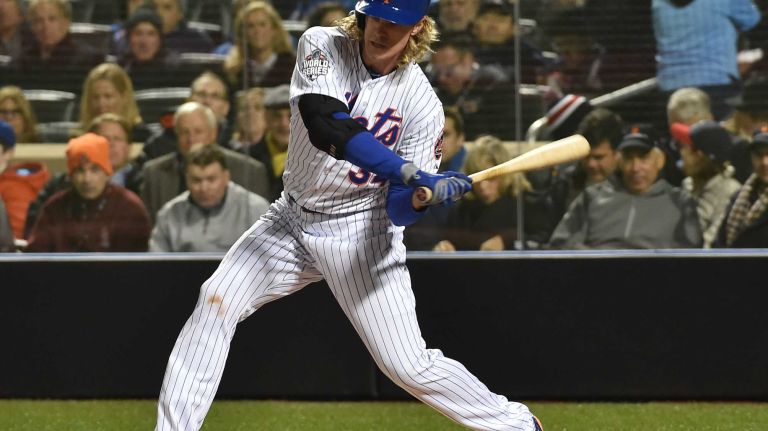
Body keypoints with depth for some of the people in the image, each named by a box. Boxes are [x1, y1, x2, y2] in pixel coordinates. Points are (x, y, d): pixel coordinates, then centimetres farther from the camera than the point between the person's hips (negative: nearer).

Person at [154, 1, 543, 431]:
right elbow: (327, 126, -30)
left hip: (362, 231, -3)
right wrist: (409, 173, -40)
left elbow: (396, 210, -14)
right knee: (216, 301, -15)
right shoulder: (322, 46, -12)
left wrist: (419, 198, -39)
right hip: (293, 218, 3)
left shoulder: (423, 105, -14)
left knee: (409, 365, -6)